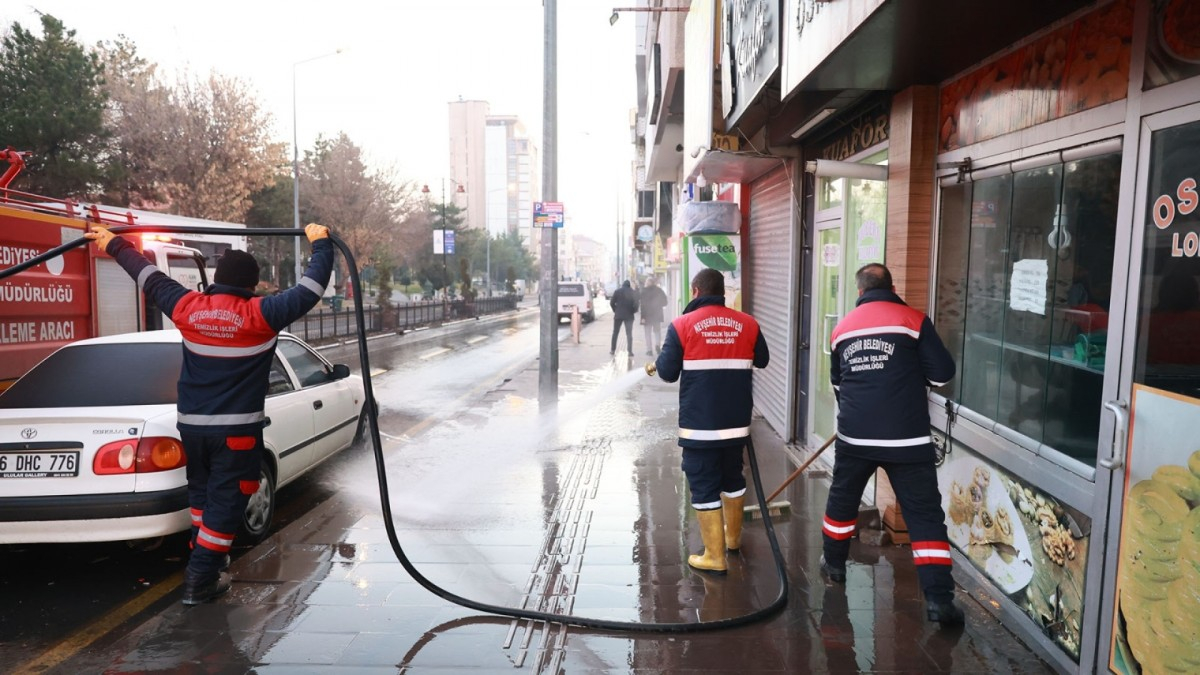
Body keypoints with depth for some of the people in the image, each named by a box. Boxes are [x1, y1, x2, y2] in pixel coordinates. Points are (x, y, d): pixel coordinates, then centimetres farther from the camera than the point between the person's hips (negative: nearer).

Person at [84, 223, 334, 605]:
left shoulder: (188, 308, -2)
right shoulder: (259, 315, -14)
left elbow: (149, 277, 14)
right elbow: (311, 289, -10)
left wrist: (114, 245, 30)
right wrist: (321, 244, 5)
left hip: (191, 424, 5)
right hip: (236, 428, -5)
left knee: (202, 492, 24)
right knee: (225, 501, 4)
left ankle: (207, 558, 38)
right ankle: (201, 580, 6)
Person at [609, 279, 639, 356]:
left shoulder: (618, 291, 0)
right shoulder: (633, 292, -2)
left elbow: (612, 302, -4)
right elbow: (636, 304, -11)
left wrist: (615, 310, 10)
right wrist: (633, 311, 6)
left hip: (618, 315, 0)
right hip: (629, 315, 0)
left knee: (615, 333, 11)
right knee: (629, 334, 3)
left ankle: (613, 350, 12)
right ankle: (630, 351, -3)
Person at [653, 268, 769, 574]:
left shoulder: (682, 325, -9)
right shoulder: (747, 323, 1)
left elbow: (668, 372, -8)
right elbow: (762, 360, 15)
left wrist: (659, 360, 12)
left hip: (699, 423, -4)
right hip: (736, 420, 4)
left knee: (704, 486, 3)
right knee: (732, 477, 22)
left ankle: (714, 556, 5)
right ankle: (733, 537, 39)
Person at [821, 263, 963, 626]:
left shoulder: (843, 328, 9)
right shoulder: (914, 320, -4)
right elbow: (942, 374, -3)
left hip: (855, 434, 3)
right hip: (906, 437, -3)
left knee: (842, 498, 23)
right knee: (924, 513, 2)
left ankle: (834, 563, 38)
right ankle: (938, 598, -2)